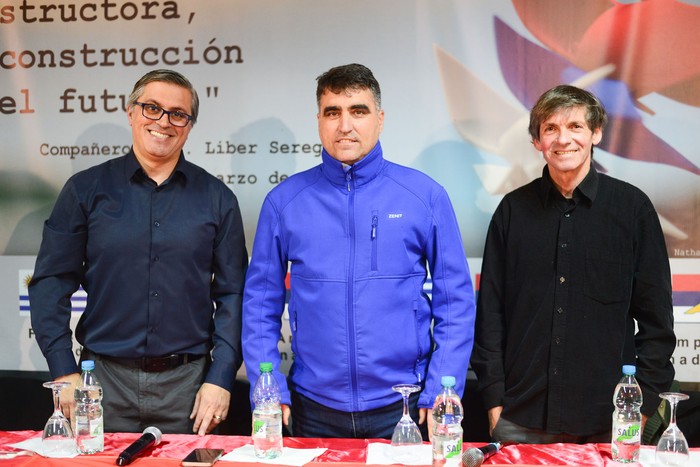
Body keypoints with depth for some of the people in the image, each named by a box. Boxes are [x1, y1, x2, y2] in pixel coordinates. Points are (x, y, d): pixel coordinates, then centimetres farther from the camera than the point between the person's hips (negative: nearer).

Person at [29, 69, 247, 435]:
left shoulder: (216, 198, 3)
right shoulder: (86, 189, 3)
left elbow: (232, 293, 2)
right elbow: (51, 281, 2)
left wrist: (220, 377, -5)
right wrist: (65, 371, -5)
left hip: (187, 381, 0)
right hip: (104, 378, 0)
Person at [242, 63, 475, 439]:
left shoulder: (426, 196, -3)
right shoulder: (284, 201, 0)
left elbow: (456, 302, -1)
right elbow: (260, 303, 4)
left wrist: (440, 394, -7)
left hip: (402, 406, -1)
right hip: (314, 407, 1)